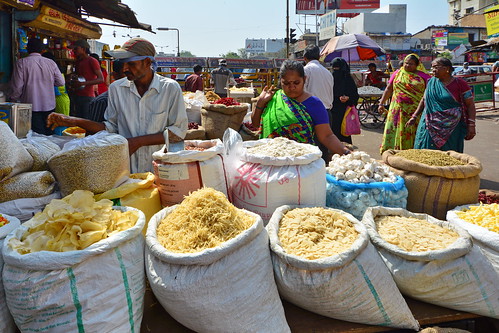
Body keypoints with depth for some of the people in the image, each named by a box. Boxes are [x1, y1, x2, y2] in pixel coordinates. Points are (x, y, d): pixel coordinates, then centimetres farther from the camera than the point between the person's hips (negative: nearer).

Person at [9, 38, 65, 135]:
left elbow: (17, 86, -6)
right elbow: (61, 82, 5)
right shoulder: (51, 63, 2)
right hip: (49, 105, 3)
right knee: (49, 134, 12)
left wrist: (14, 100, 10)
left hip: (31, 107, -3)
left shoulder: (21, 63, -5)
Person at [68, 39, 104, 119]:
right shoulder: (77, 62, 20)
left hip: (87, 97, -8)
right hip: (76, 96, 8)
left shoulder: (92, 61, -5)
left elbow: (101, 79, -14)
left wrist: (83, 83, -23)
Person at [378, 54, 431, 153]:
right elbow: (389, 89, 14)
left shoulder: (423, 76, 6)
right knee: (395, 132, -2)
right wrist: (381, 103, 8)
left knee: (413, 133, -1)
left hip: (415, 111, -1)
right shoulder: (397, 73, 11)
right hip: (398, 109, 1)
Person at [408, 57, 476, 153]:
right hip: (430, 126, 3)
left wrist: (471, 125, -9)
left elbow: (470, 105, -2)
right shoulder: (431, 82, 9)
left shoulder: (460, 83, -2)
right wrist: (414, 116, 15)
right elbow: (424, 100, 21)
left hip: (451, 129, -3)